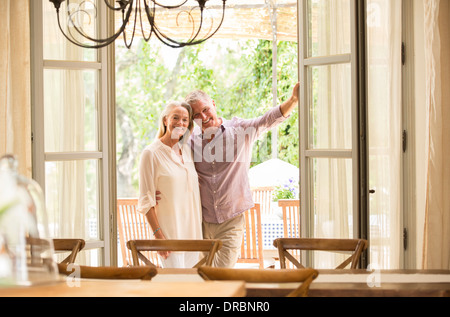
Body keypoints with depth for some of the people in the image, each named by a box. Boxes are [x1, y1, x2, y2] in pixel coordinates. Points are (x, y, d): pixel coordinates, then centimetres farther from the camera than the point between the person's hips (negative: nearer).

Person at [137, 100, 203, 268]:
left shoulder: (187, 149, 12)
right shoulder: (151, 153, -7)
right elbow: (146, 200, -9)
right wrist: (158, 234, -16)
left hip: (192, 230, 6)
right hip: (169, 232, -6)